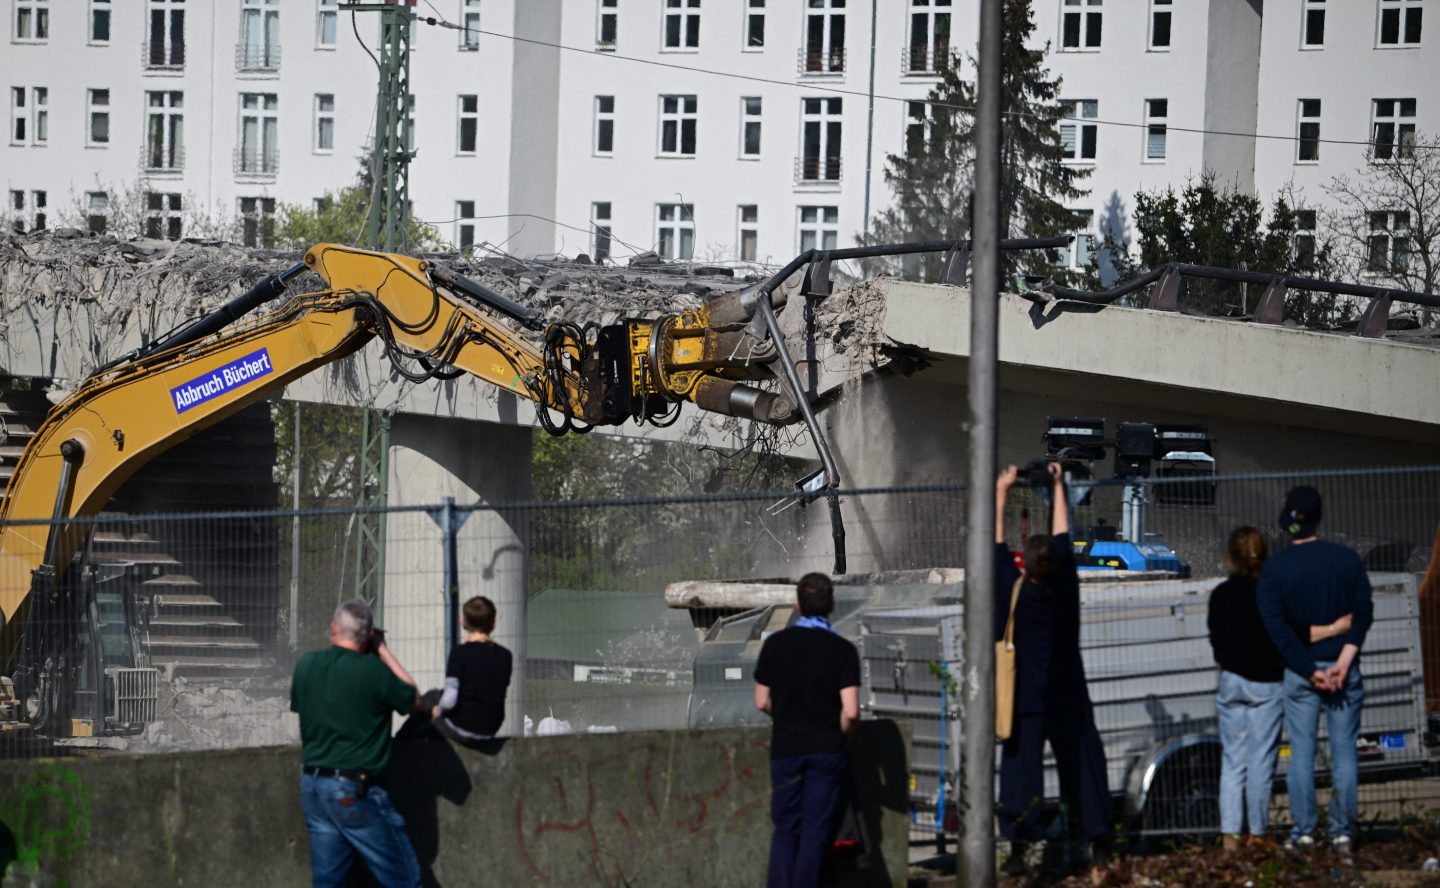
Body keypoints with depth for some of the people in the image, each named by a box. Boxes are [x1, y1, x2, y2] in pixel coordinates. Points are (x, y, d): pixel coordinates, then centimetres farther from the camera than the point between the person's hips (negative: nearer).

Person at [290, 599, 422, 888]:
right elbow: (413, 700, 3)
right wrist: (383, 650, 6)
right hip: (355, 792, -6)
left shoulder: (305, 665, 1)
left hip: (312, 785, 6)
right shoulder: (371, 670, -15)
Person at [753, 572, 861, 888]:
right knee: (815, 829, 3)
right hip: (826, 748, -2)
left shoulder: (775, 644, -2)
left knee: (785, 829, 9)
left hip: (786, 747, 2)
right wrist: (843, 736, 6)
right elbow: (851, 712, -14)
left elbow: (762, 702, 3)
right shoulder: (842, 650, -8)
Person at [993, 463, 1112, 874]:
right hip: (1067, 699, 2)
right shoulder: (1065, 587, -7)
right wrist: (1058, 485, 18)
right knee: (1082, 769, 6)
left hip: (1025, 702, -2)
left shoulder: (1013, 591, -12)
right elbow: (1062, 533, 6)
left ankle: (1019, 848, -7)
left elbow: (996, 542, -1)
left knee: (1020, 771, -2)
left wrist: (1001, 491, 9)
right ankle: (1099, 844, 5)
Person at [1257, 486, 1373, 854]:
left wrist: (1309, 670, -9)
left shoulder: (1274, 568, -3)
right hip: (1343, 667, 1)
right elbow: (1362, 612, -6)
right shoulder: (1347, 559, 1)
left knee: (1301, 752, 5)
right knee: (1344, 752, 4)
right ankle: (1342, 831, 4)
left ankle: (1303, 832, 5)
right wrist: (1344, 661, -12)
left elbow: (1277, 626, -9)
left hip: (1299, 670, -1)